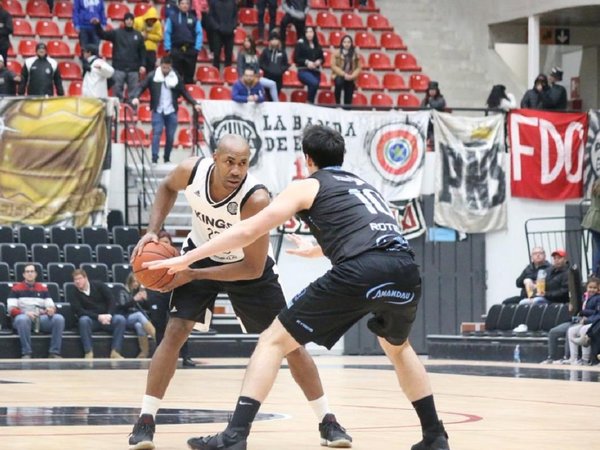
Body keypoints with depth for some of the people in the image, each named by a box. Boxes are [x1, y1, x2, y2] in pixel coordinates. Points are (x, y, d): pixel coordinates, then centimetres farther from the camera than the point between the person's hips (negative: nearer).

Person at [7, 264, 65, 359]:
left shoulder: (43, 289, 19)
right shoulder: (16, 288, 8)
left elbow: (51, 306, 14)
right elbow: (11, 309, -1)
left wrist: (51, 310, -13)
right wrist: (26, 313, -20)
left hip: (41, 318, 3)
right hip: (23, 317, -3)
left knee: (59, 318, -26)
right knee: (23, 319, -41)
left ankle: (54, 353, -26)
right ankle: (26, 354, -38)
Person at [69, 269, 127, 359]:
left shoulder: (99, 285, 5)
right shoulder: (75, 294, 0)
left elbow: (111, 301, 0)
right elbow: (79, 311, -13)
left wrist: (109, 315, -18)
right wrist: (98, 317, -24)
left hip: (106, 317, 2)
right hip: (91, 320, -2)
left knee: (120, 319, -27)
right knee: (83, 320, -35)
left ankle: (115, 352, -30)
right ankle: (88, 353, -35)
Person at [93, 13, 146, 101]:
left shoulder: (138, 35, 10)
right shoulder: (116, 33, 5)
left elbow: (142, 51, 10)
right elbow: (103, 34, -5)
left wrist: (142, 65, -1)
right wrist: (97, 25, -23)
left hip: (133, 70, 2)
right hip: (119, 68, -2)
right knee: (117, 91, -2)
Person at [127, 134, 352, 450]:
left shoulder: (256, 199, -38)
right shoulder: (192, 171, -27)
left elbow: (253, 269, -31)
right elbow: (167, 187, 1)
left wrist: (194, 275, -30)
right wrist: (152, 231, -12)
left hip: (247, 267, -2)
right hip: (200, 255, 2)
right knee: (174, 333, -13)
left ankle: (327, 421, 11)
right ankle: (145, 421, -6)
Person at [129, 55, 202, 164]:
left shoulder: (176, 77, 4)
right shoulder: (152, 76, -1)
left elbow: (184, 92, 8)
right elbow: (141, 87, 0)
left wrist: (195, 103, 1)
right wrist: (135, 97, -18)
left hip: (171, 111, 2)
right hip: (158, 111, -2)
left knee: (170, 136, 5)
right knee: (157, 133, -13)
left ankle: (167, 158, 19)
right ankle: (154, 158, -17)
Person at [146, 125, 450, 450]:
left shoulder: (307, 187, 19)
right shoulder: (363, 186, 36)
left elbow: (248, 231, 15)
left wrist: (185, 259, 21)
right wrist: (316, 250, 74)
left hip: (359, 273, -5)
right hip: (405, 270, 5)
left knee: (274, 340, 7)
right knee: (398, 347, 36)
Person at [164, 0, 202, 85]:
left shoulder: (194, 19, 6)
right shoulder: (172, 18, 2)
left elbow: (199, 33, 5)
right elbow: (167, 33, 1)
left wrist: (197, 48, -4)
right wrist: (168, 48, -6)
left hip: (190, 50, 1)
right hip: (176, 50, -1)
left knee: (189, 75, 6)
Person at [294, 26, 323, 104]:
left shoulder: (317, 46, 16)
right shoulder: (300, 44, 1)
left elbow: (322, 58, 21)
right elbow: (296, 59, -3)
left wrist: (319, 61, -3)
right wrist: (306, 62, -17)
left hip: (316, 71, 6)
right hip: (304, 71, -6)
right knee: (314, 83, -32)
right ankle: (309, 102, -21)